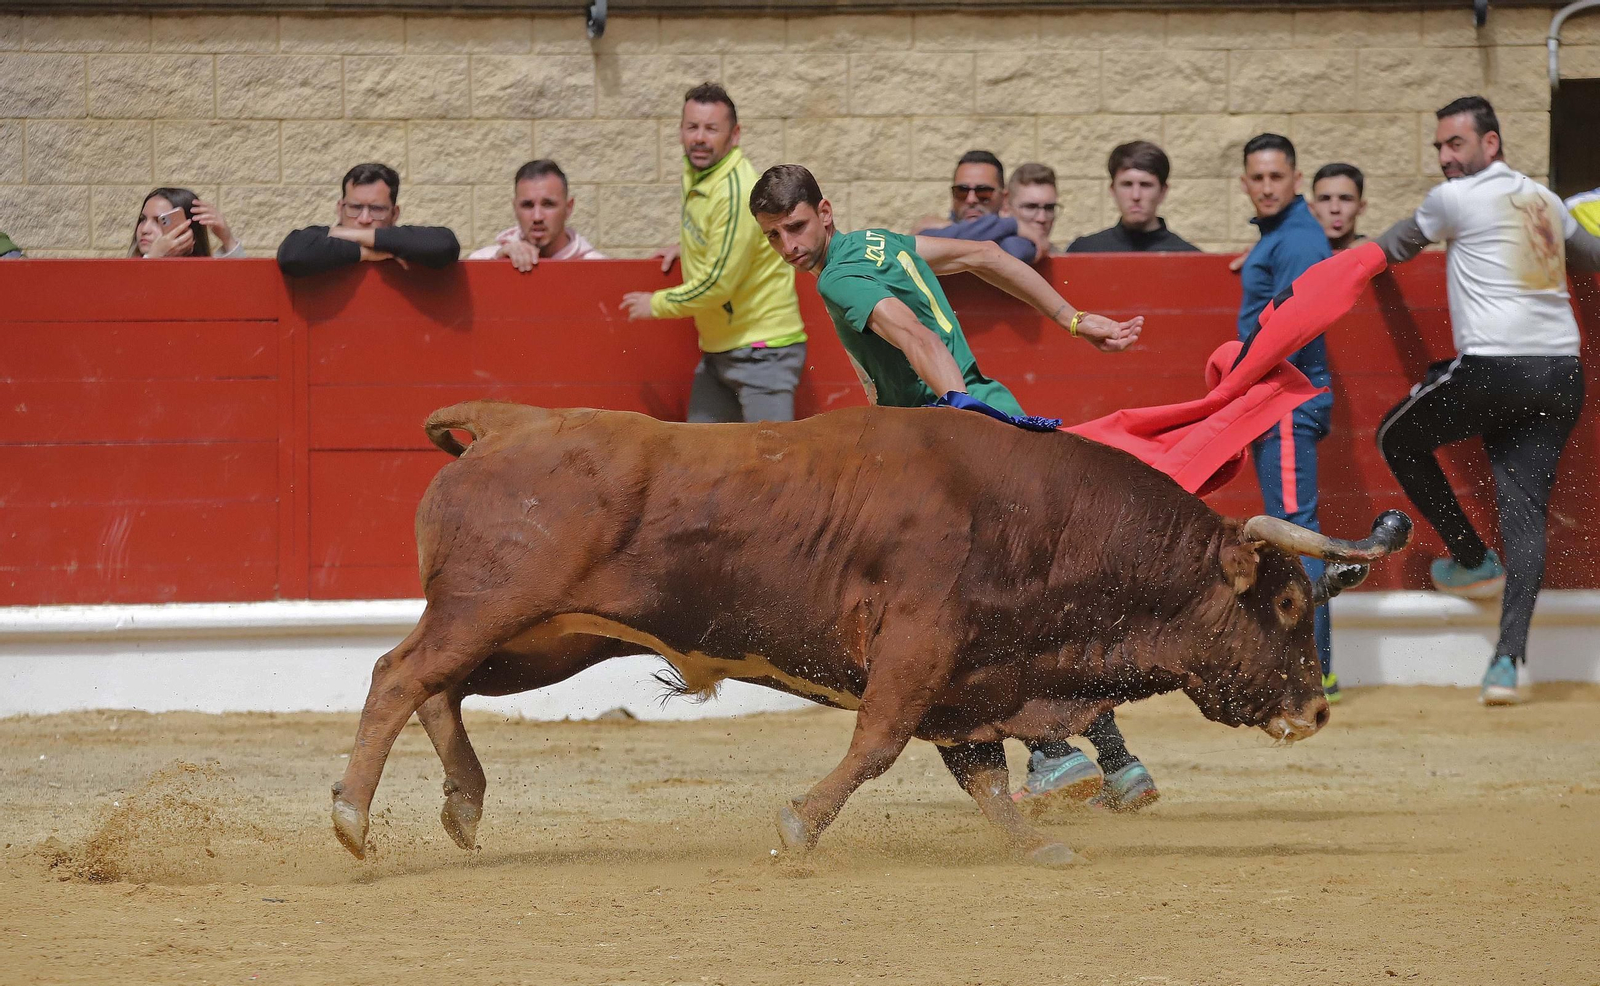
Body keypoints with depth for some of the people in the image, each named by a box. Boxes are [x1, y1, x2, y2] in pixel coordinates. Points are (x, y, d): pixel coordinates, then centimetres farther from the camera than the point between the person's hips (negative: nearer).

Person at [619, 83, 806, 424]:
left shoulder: (736, 193, -23)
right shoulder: (694, 173, 5)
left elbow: (717, 284, -23)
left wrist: (655, 304, -11)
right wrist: (687, 247, 14)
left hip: (762, 348, -10)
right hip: (717, 350, 10)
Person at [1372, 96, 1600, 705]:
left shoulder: (1455, 199, -2)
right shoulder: (1545, 201, 17)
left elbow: (1392, 249, 14)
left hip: (1492, 370, -6)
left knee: (1398, 439, 19)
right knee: (1525, 510, 1)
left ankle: (1474, 561, 24)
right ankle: (1508, 659, -11)